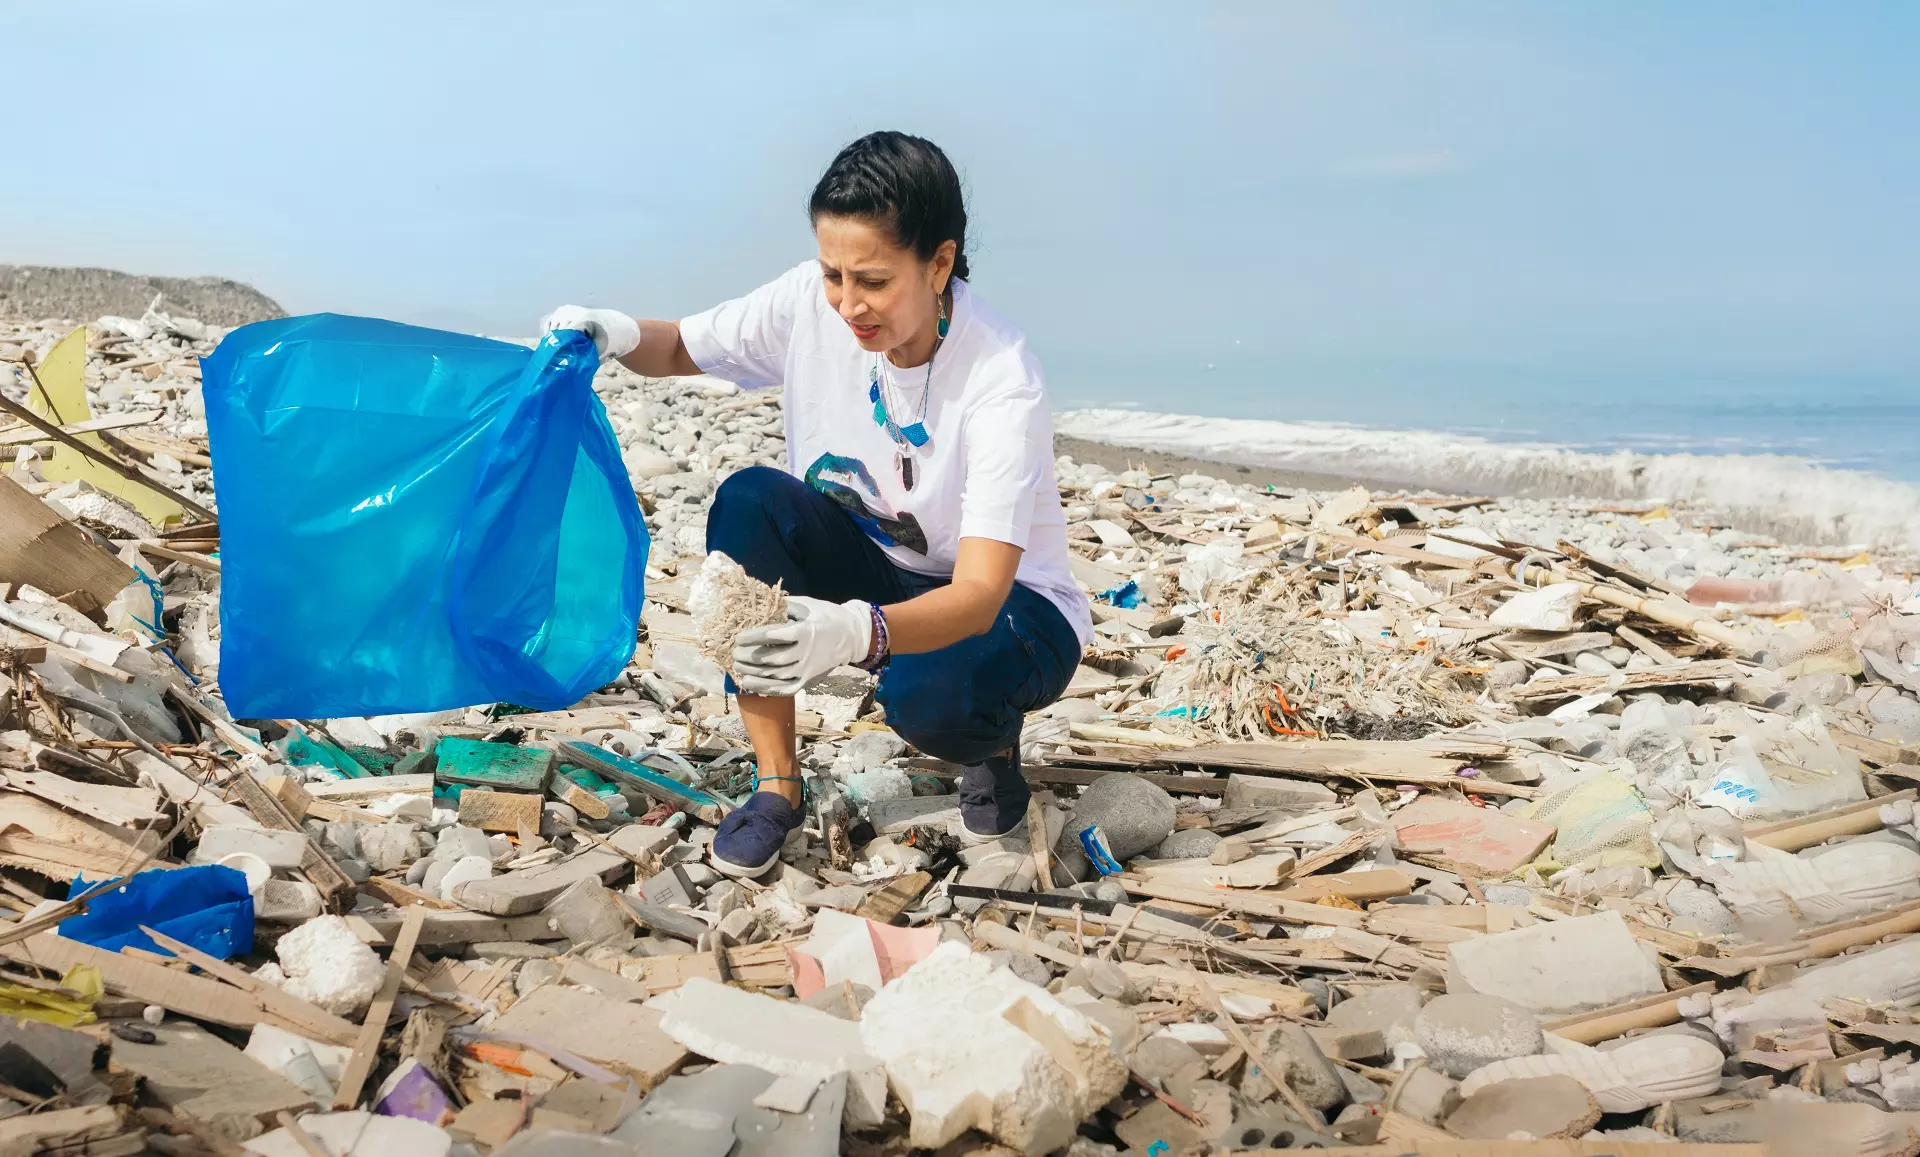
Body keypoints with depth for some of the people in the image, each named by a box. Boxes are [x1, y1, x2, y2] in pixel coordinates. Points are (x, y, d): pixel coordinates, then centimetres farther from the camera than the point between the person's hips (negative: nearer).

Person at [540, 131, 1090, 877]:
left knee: (933, 697, -39)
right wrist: (617, 335, -24)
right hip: (869, 569, 5)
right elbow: (680, 350, 1)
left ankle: (992, 741, 3)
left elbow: (980, 593, -38)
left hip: (1008, 605, -5)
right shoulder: (810, 302, -15)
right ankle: (777, 786, -14)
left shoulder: (1002, 382, -30)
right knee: (749, 500, -24)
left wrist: (856, 632, -57)